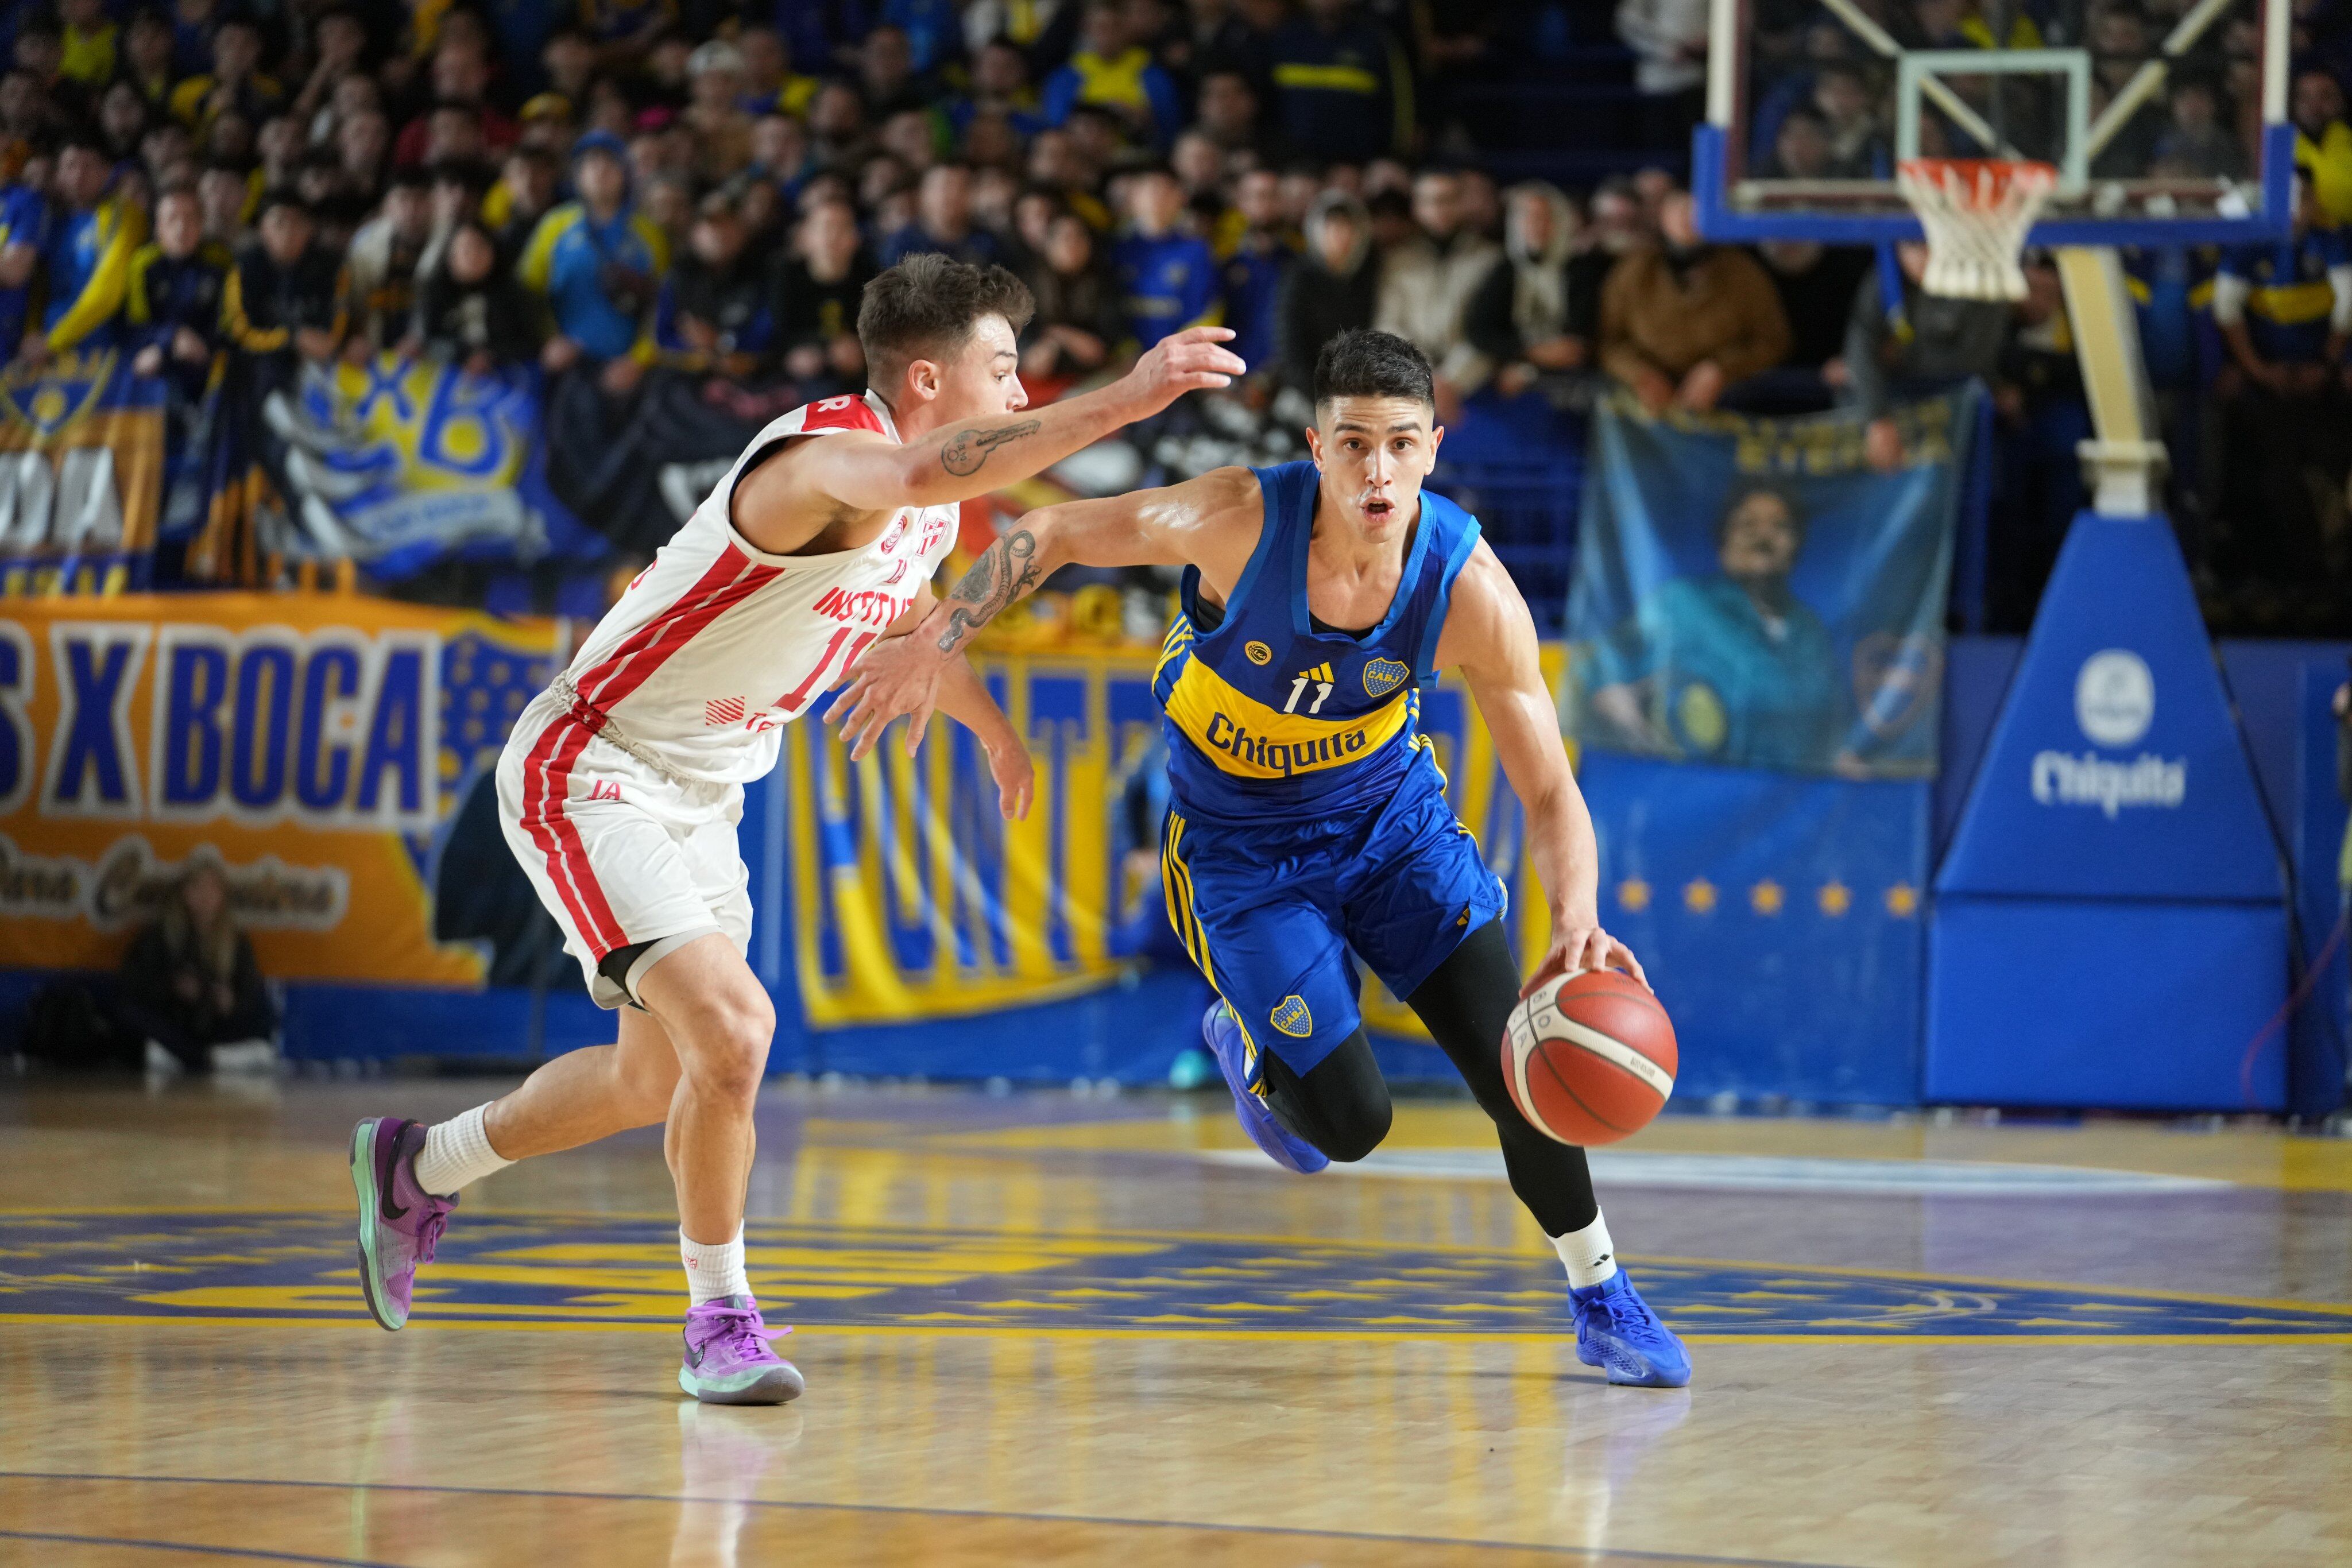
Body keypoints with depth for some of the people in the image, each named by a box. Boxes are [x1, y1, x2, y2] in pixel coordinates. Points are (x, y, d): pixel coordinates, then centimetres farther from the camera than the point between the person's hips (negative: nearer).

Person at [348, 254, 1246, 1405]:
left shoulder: (934, 508, 2)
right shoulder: (821, 459, -28)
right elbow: (917, 473, -53)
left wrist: (992, 729, 41)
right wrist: (1120, 402, -58)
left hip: (701, 794, 10)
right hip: (590, 773, -10)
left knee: (659, 1076, 19)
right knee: (730, 1026, -24)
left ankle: (416, 1167, 42)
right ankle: (722, 1322, -7)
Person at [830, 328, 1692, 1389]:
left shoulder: (1472, 591, -25)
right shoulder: (1244, 521, -30)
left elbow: (1550, 793, -21)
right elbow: (1051, 534, -18)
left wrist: (1577, 927, -39)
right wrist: (936, 640, -30)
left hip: (1389, 811, 2)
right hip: (1241, 840, -2)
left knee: (1516, 1062, -8)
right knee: (1350, 1124, -6)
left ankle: (1603, 1301, 16)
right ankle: (1246, 1049, 32)